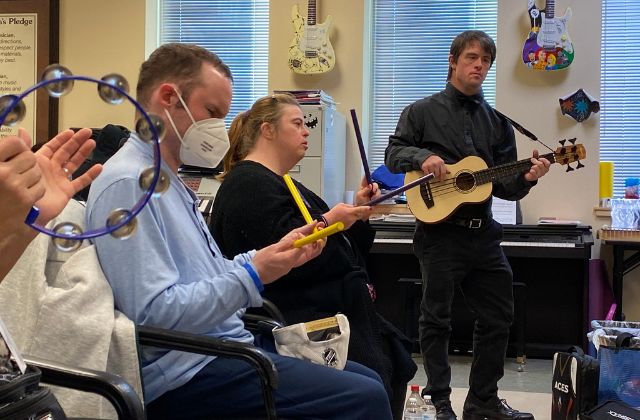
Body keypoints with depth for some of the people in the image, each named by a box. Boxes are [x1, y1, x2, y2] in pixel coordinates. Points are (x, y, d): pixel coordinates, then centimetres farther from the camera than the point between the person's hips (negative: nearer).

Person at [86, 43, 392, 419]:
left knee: (368, 382, 12)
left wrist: (275, 254, 8)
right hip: (188, 374, -10)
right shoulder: (128, 182, -17)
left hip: (224, 349, 10)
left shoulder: (167, 178, 15)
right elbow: (155, 313, -25)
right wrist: (252, 276, -21)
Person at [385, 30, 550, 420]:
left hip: (483, 233, 5)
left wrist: (526, 179, -11)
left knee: (499, 315, 9)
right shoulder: (423, 111, 3)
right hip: (439, 231, -5)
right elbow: (393, 153, -1)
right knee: (437, 318, 2)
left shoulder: (497, 122, 13)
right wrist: (422, 157, -20)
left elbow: (504, 186, 10)